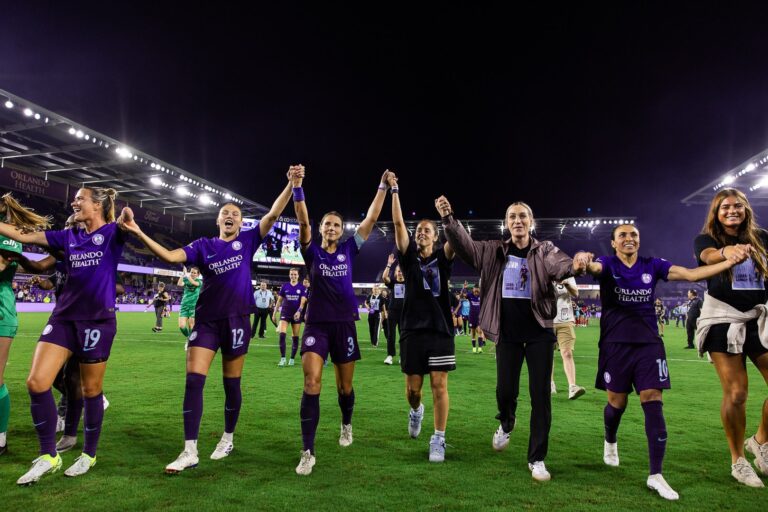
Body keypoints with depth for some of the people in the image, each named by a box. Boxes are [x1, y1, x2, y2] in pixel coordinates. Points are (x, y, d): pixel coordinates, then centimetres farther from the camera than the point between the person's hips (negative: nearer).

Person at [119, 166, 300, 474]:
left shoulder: (247, 241, 3)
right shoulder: (204, 246, 5)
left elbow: (273, 214, -6)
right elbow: (169, 256, -8)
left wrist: (291, 183, -16)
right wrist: (138, 232, -20)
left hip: (236, 321, -1)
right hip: (206, 321, 1)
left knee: (231, 384, 8)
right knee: (193, 380, -8)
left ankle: (228, 439, 28)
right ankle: (190, 451, 0)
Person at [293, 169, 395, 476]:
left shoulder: (349, 250, 5)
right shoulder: (312, 251, 2)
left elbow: (370, 220, 1)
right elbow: (303, 221, -12)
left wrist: (383, 188, -4)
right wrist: (297, 188, -25)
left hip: (344, 324, 1)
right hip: (317, 324, -1)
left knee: (345, 386, 11)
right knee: (311, 383, -16)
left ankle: (346, 424, 42)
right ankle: (307, 453, -11)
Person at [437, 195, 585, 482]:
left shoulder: (545, 251, -2)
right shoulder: (495, 251, 2)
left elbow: (561, 266, -22)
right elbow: (465, 246, -9)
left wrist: (577, 265, -46)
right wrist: (448, 219, -24)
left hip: (539, 332, -1)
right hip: (508, 333, 1)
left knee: (540, 394, 1)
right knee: (505, 389, 6)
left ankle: (537, 458, 15)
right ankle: (506, 424, 42)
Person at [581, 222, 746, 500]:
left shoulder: (652, 265, 5)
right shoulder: (608, 264, -5)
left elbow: (691, 274, 0)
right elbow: (594, 267, -28)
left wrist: (730, 262, -12)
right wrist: (584, 262, -53)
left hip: (648, 344, 2)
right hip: (615, 344, -2)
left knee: (653, 403, -4)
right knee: (617, 402, 7)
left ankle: (655, 475, 4)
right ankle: (610, 441, 40)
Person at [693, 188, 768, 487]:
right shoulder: (706, 239, -3)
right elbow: (708, 256, -27)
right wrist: (727, 252, -49)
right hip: (723, 320, -3)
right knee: (736, 393, -5)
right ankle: (738, 461, 14)